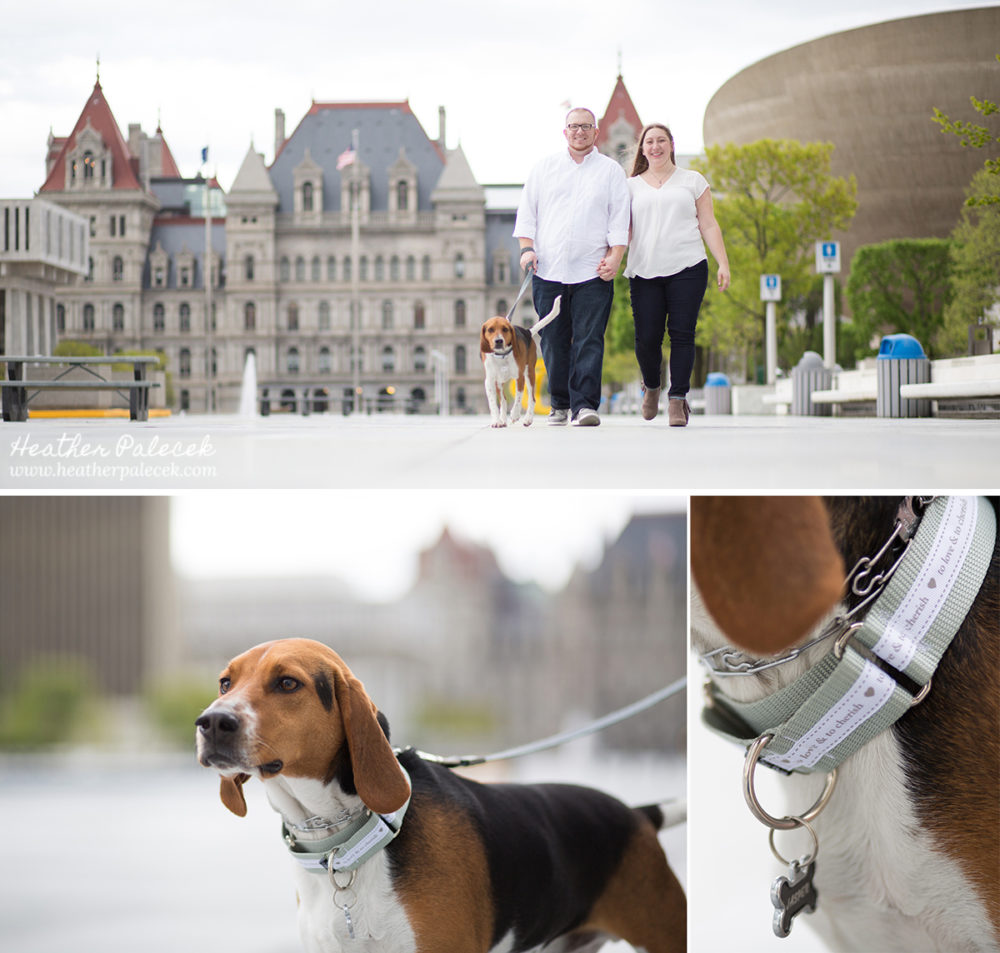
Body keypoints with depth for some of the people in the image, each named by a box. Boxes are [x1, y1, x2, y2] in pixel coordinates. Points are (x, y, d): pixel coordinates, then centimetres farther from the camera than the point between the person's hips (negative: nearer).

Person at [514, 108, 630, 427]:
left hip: (593, 271, -2)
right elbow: (527, 211, 13)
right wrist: (527, 248, 0)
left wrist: (615, 256, -6)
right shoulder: (544, 167, 14)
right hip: (548, 269, 2)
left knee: (589, 340, -9)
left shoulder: (611, 170, 10)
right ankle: (560, 404, 12)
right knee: (553, 341, 2)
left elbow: (620, 219, 5)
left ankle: (585, 404, -11)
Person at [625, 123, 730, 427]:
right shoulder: (632, 186, 16)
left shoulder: (692, 180, 14)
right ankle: (651, 386, 23)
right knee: (647, 338, -5)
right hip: (644, 272, 1)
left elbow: (708, 225, 12)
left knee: (682, 334, -9)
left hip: (687, 268, -1)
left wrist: (723, 264, 3)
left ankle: (677, 400, -3)